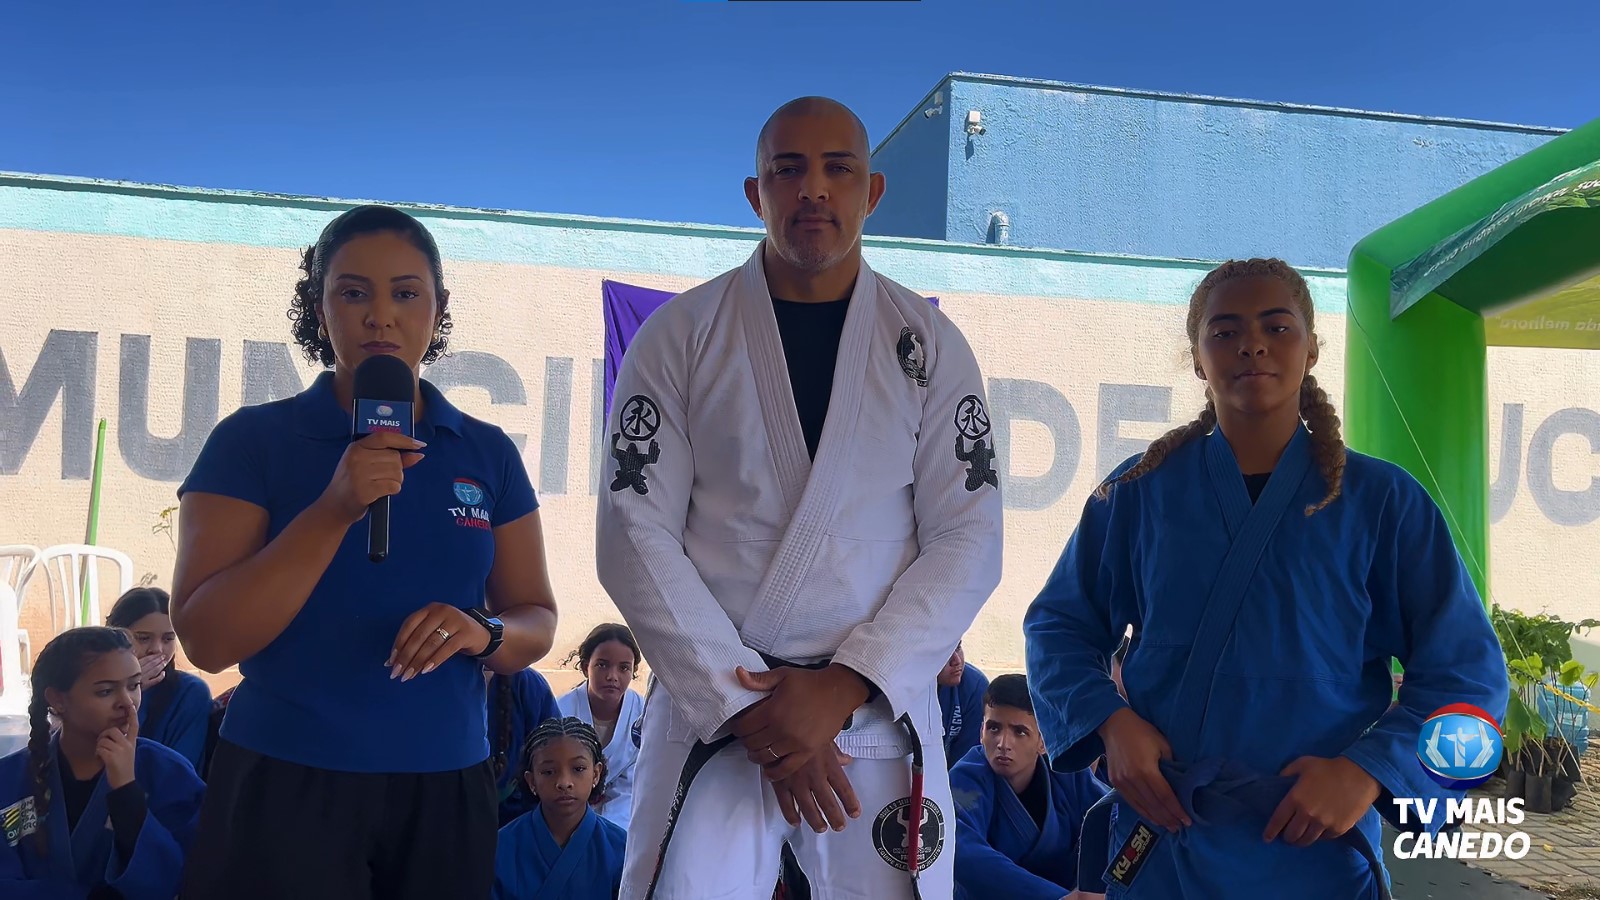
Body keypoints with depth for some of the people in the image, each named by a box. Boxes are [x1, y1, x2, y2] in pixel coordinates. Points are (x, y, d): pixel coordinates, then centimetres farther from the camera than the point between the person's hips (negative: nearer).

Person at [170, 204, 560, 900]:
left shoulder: (487, 454, 4)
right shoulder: (252, 440, -5)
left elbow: (537, 621, 8)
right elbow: (207, 640, -12)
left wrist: (484, 632, -15)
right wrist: (335, 510, -22)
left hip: (447, 791, 3)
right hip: (284, 788, -3)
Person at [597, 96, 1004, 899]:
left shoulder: (929, 345, 4)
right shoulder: (678, 336, 2)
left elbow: (967, 542, 0)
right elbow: (636, 537, -3)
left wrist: (844, 689, -11)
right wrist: (746, 705, -10)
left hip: (880, 717, 1)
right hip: (709, 707, -1)